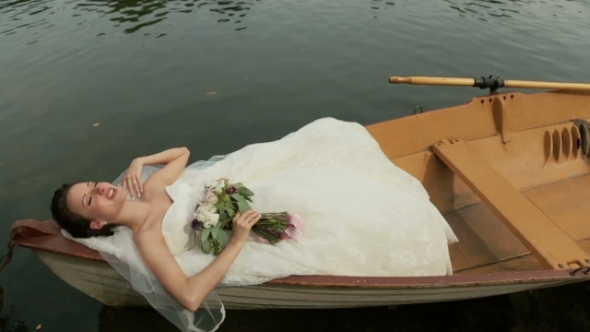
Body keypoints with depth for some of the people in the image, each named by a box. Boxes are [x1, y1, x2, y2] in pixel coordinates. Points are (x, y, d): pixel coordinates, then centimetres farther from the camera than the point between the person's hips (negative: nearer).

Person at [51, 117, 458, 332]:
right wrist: (238, 242, -30)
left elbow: (182, 152, 17)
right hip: (253, 221, -7)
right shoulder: (144, 238, -17)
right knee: (349, 214, -14)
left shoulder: (150, 188, 3)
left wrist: (140, 162, 1)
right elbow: (189, 297, -26)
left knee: (328, 138, 2)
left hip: (244, 188, 7)